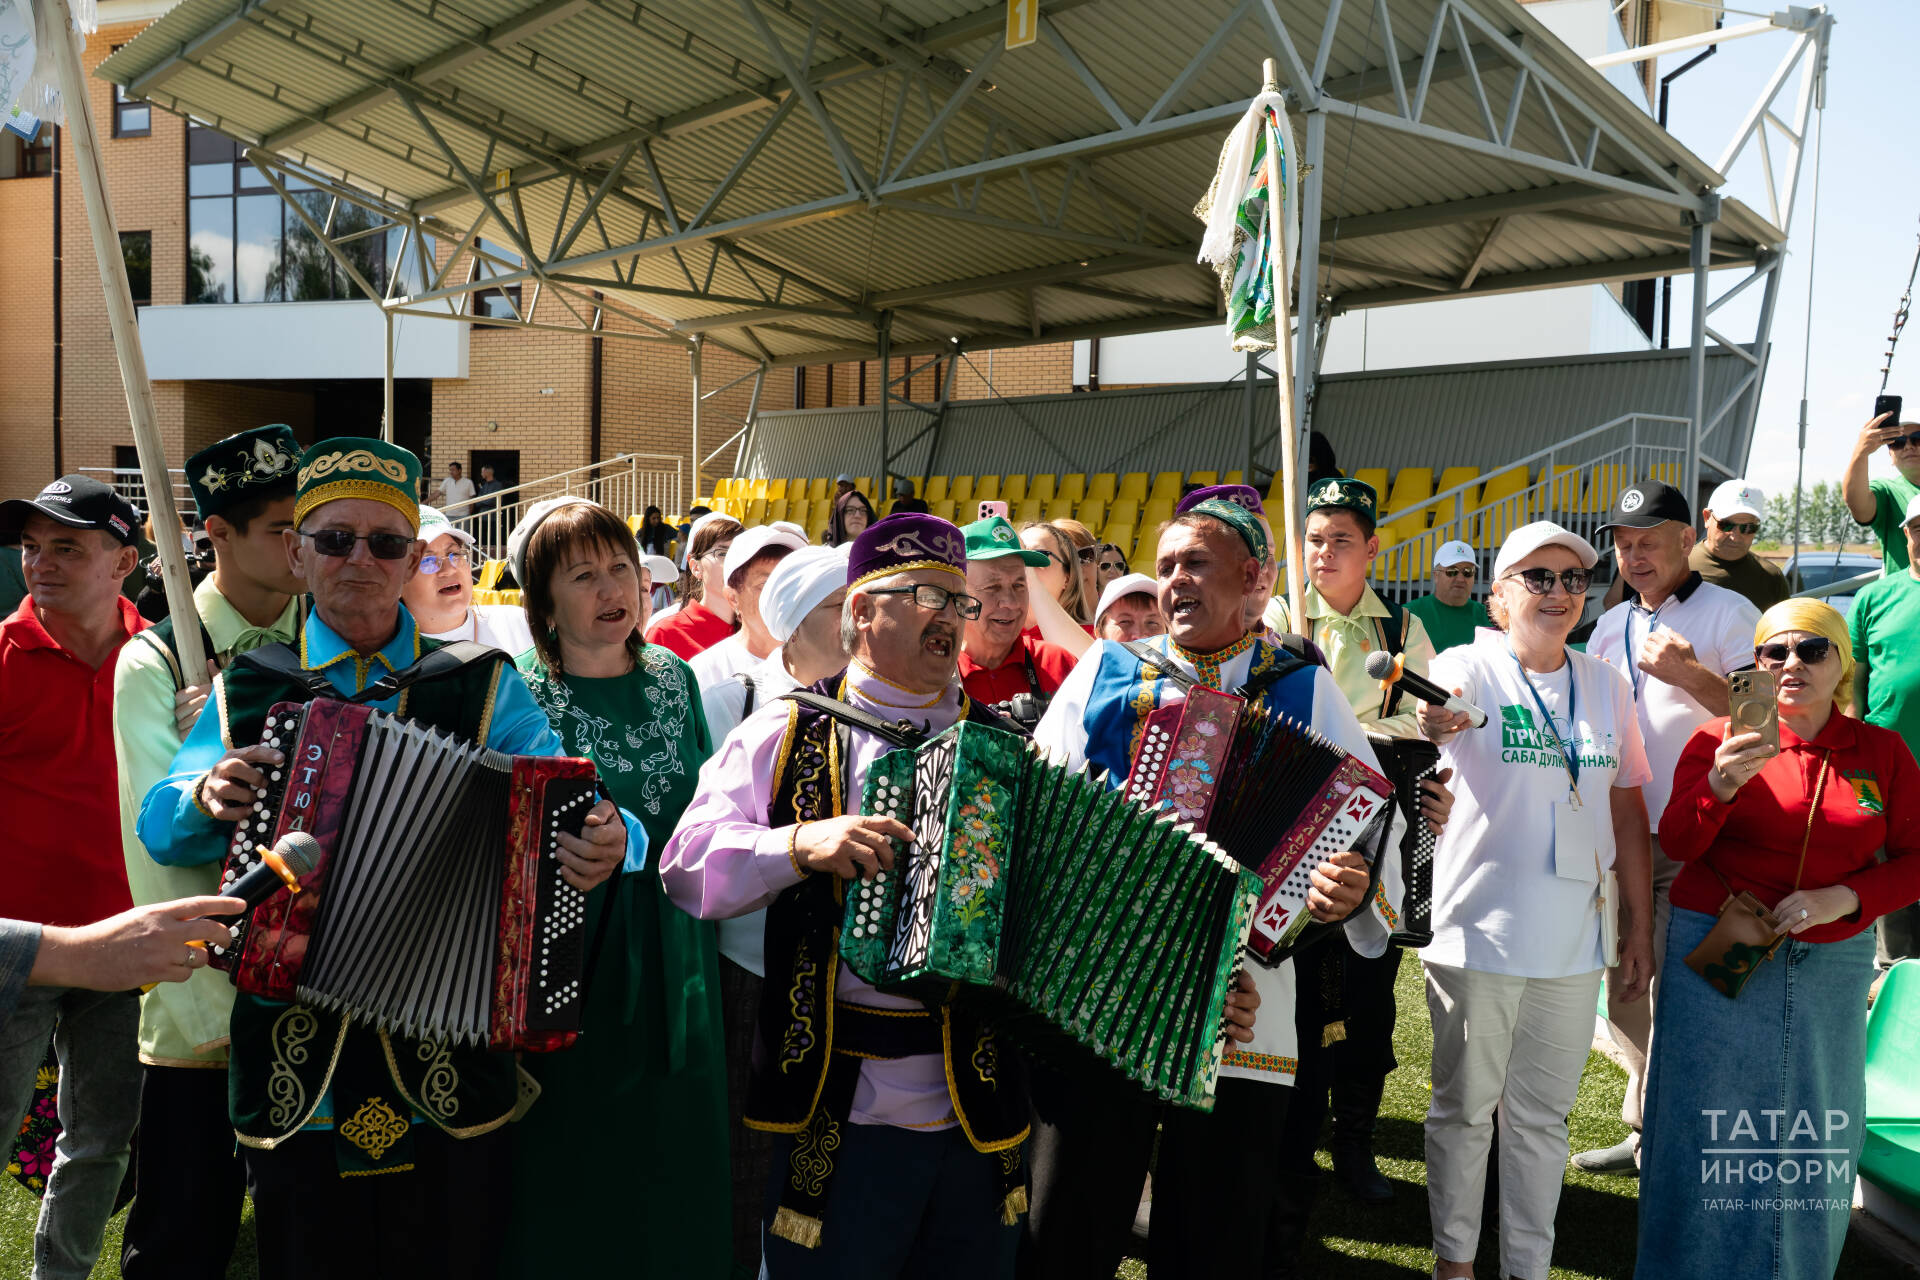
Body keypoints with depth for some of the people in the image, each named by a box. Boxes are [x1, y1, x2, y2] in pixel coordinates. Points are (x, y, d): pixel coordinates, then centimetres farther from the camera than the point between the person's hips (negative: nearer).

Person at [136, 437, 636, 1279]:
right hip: (292, 1085, 2)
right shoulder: (246, 691, 6)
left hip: (446, 1071, -1)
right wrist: (207, 799, -20)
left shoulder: (483, 688, 0)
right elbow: (159, 824, 3)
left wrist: (607, 842, -32)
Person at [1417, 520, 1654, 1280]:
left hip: (1572, 943, 4)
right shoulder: (1469, 668, -6)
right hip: (1476, 933, -4)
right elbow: (1433, 712, -29)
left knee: (1542, 1117, 15)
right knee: (1465, 1108, 10)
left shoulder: (1605, 685, 7)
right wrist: (1428, 730, -53)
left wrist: (1640, 927, 9)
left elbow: (1627, 809, 11)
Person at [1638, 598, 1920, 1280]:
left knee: (1814, 1132, 5)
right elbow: (1676, 843, -10)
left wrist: (1841, 898, -12)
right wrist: (1721, 784, -28)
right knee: (1710, 1117, 0)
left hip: (1832, 962, 2)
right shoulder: (1720, 738, -2)